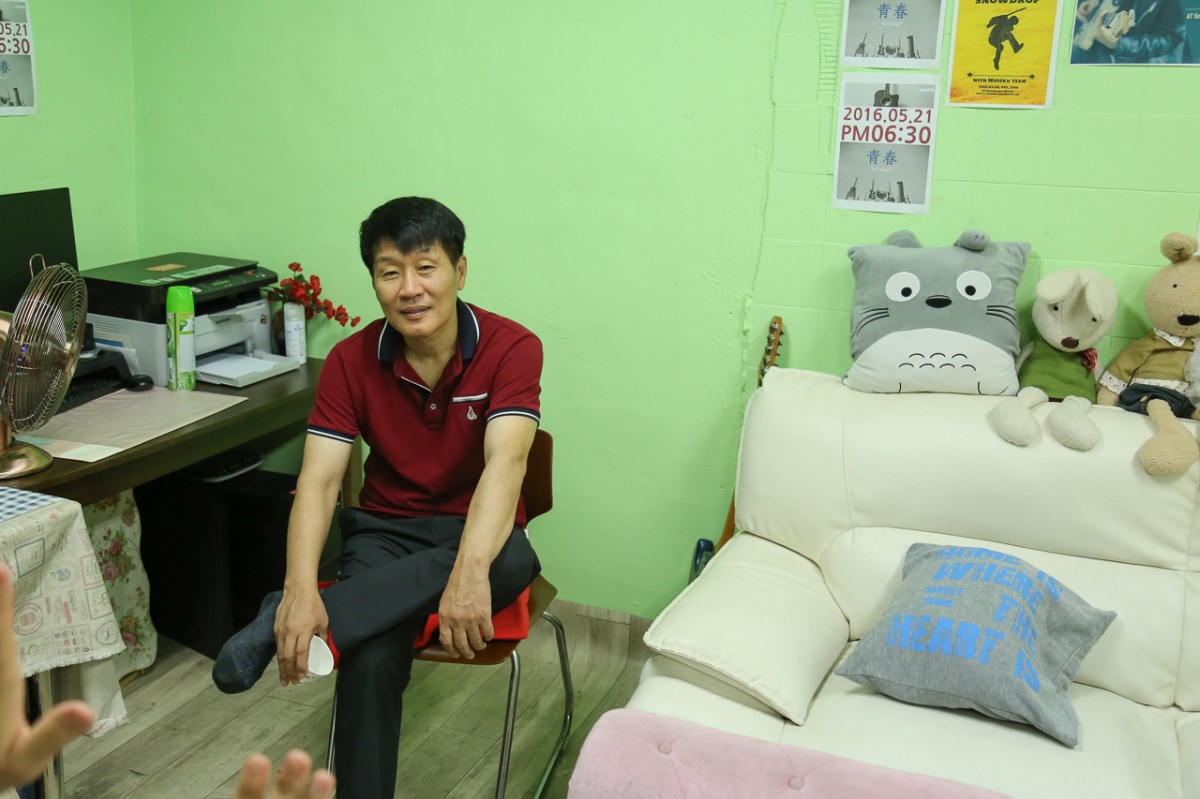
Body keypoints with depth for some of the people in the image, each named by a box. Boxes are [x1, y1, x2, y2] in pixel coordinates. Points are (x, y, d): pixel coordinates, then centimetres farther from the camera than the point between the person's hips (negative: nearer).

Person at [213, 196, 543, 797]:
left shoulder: (511, 349, -13)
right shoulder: (351, 361, -6)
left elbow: (505, 463, -28)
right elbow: (318, 481, -14)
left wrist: (469, 570, -46)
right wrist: (299, 588, -33)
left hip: (477, 531, -1)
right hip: (387, 530, 1)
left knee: (514, 561, -37)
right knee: (371, 660, -29)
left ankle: (284, 626, -31)